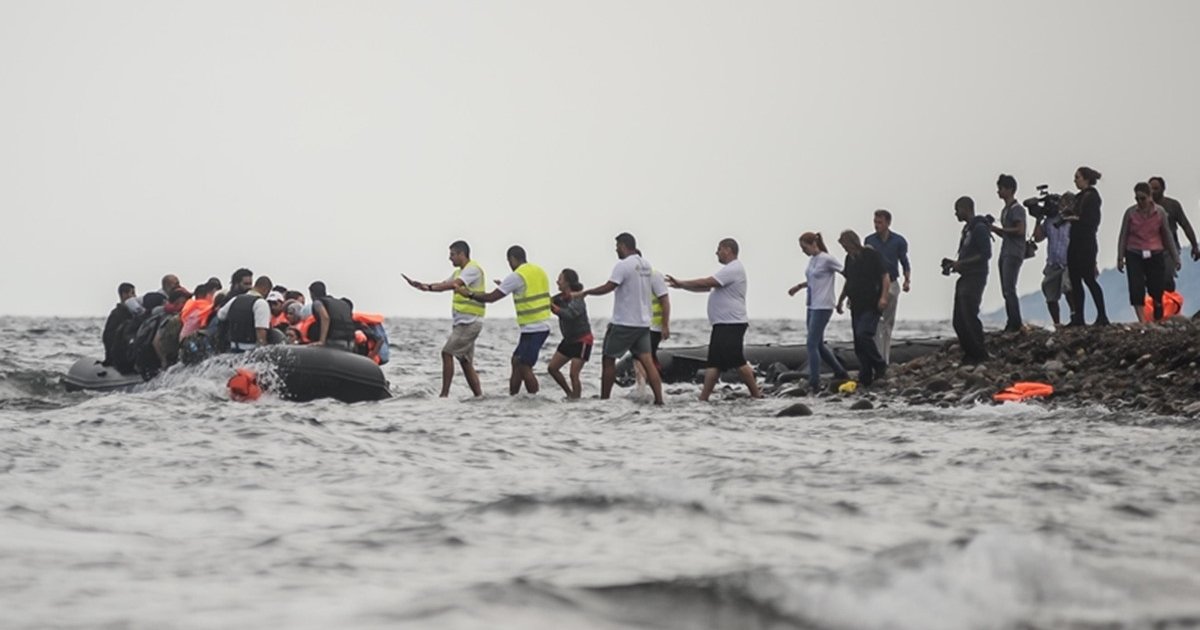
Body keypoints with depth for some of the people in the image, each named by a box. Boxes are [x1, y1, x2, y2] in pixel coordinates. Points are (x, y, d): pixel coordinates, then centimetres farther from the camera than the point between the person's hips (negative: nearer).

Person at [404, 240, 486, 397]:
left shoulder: (473, 269, -11)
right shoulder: (459, 271, 20)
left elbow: (454, 284, -24)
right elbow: (443, 284, 20)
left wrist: (429, 287, -31)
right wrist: (421, 284, 7)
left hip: (469, 322, -10)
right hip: (461, 322, 10)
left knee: (447, 353, -14)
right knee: (465, 362, 9)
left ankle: (444, 394, -15)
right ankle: (478, 395, 9)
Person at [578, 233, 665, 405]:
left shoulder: (623, 265, -14)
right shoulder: (647, 266, 9)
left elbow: (608, 288, -19)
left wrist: (585, 292, -9)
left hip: (624, 323, -7)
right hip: (643, 322, 7)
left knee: (609, 359, 6)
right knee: (647, 361, 2)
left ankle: (604, 399, 10)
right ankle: (659, 399, -8)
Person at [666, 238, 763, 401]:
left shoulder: (733, 269, -13)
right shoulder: (729, 270, 22)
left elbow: (706, 283, -16)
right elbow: (707, 287, 21)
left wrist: (682, 283, -6)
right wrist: (681, 285, 13)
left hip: (731, 324, -11)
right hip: (722, 325, 11)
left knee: (737, 362, -9)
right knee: (714, 363, 5)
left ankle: (756, 395, -2)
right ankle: (703, 398, 3)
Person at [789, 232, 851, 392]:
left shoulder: (827, 259, -12)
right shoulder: (812, 260, 13)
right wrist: (799, 286, 21)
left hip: (823, 307, -9)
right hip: (812, 306, 9)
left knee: (812, 344, -11)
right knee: (818, 344, 14)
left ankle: (814, 383, -8)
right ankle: (841, 373, 26)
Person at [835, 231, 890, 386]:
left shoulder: (872, 255, -9)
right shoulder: (849, 259, 12)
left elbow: (885, 277, -11)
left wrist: (883, 297, -21)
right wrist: (841, 300, 24)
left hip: (872, 306, -7)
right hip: (856, 306, 8)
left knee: (864, 335, -22)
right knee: (858, 344, 4)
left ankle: (880, 367, -5)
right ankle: (865, 378, 9)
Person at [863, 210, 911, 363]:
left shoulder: (898, 241, 1)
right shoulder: (869, 241, 3)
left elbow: (905, 263, 5)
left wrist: (907, 280, -9)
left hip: (891, 285, 1)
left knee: (888, 323, 7)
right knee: (876, 322, -11)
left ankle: (886, 360, 14)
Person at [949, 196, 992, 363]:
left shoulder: (979, 228, -11)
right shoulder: (967, 229, 19)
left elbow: (985, 254, -19)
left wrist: (960, 263, -18)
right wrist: (954, 264, 8)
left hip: (975, 279, -10)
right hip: (965, 279, 10)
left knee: (970, 317, -11)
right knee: (959, 321, 7)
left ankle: (980, 355, -4)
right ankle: (970, 354, 13)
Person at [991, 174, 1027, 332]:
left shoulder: (1017, 209, -8)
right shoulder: (1005, 210, 21)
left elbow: (1020, 230, -18)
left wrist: (997, 229, -13)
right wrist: (993, 229, 9)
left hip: (1014, 254, -10)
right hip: (1005, 253, 10)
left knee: (1009, 289, -15)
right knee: (1006, 291, 6)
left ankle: (1016, 324, -15)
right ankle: (1011, 325, 7)